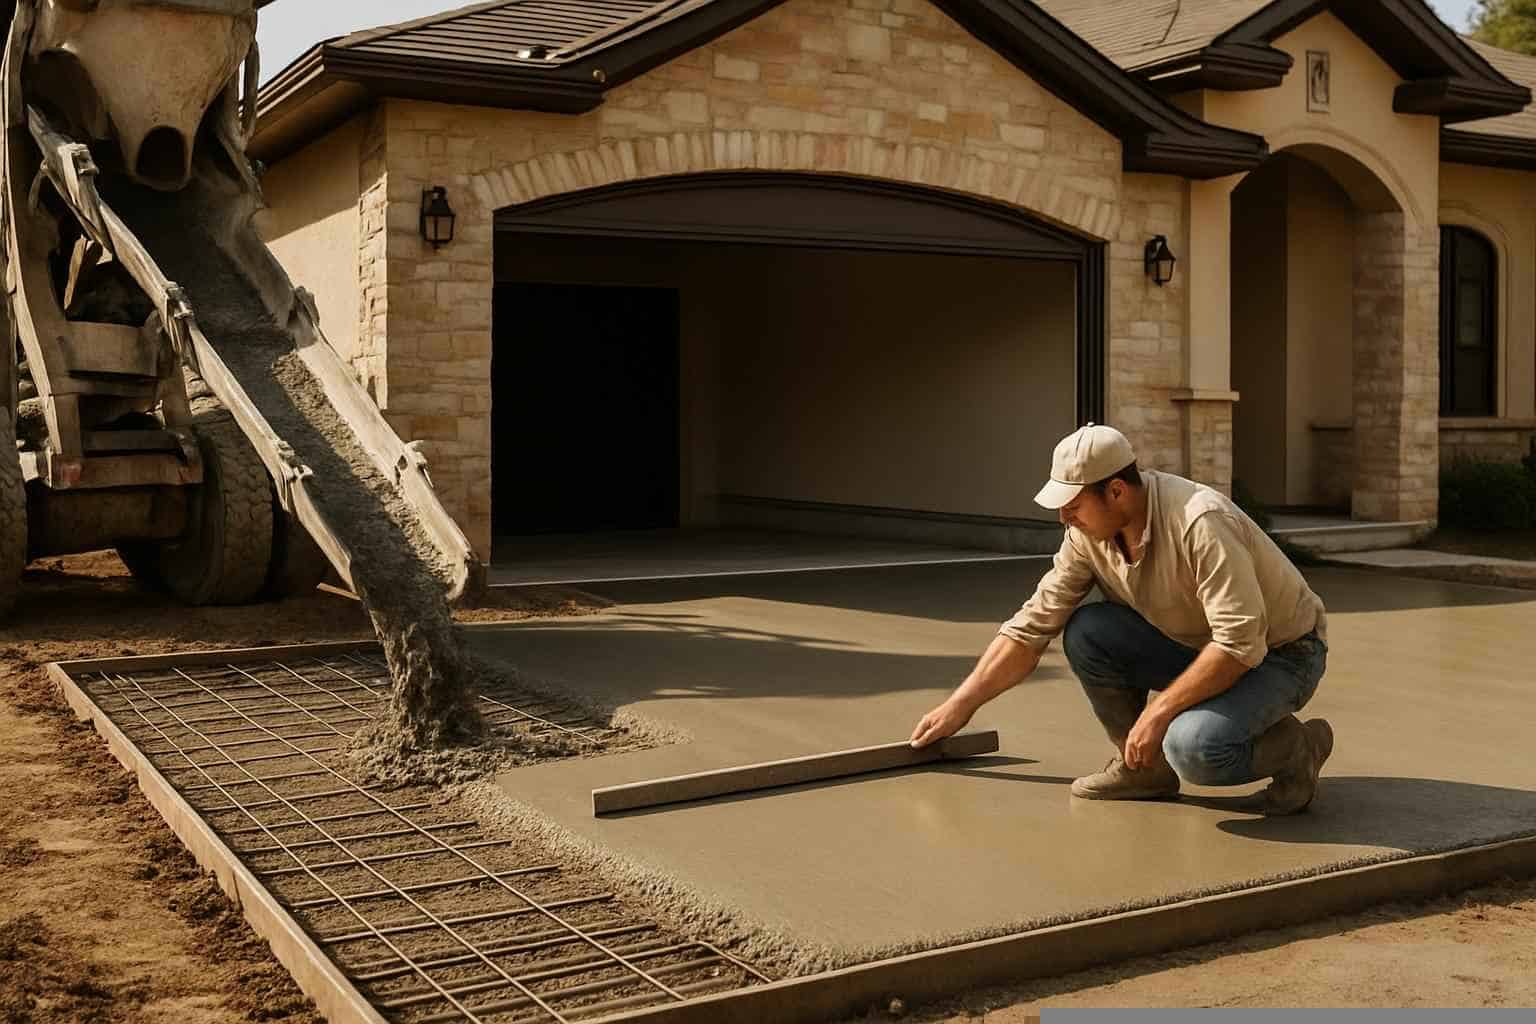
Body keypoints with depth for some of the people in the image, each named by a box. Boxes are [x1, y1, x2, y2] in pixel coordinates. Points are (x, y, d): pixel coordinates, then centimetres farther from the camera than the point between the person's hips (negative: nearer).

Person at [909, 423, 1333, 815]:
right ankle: (1144, 765, 2)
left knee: (1196, 749, -33)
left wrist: (1157, 711, -29)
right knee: (1085, 632, -15)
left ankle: (1295, 748, -2)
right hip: (1198, 646, 7)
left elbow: (1241, 644, -34)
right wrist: (960, 705, -2)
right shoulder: (1089, 534, -9)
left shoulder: (1201, 522, -32)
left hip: (1279, 653, -7)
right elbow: (1032, 625, -2)